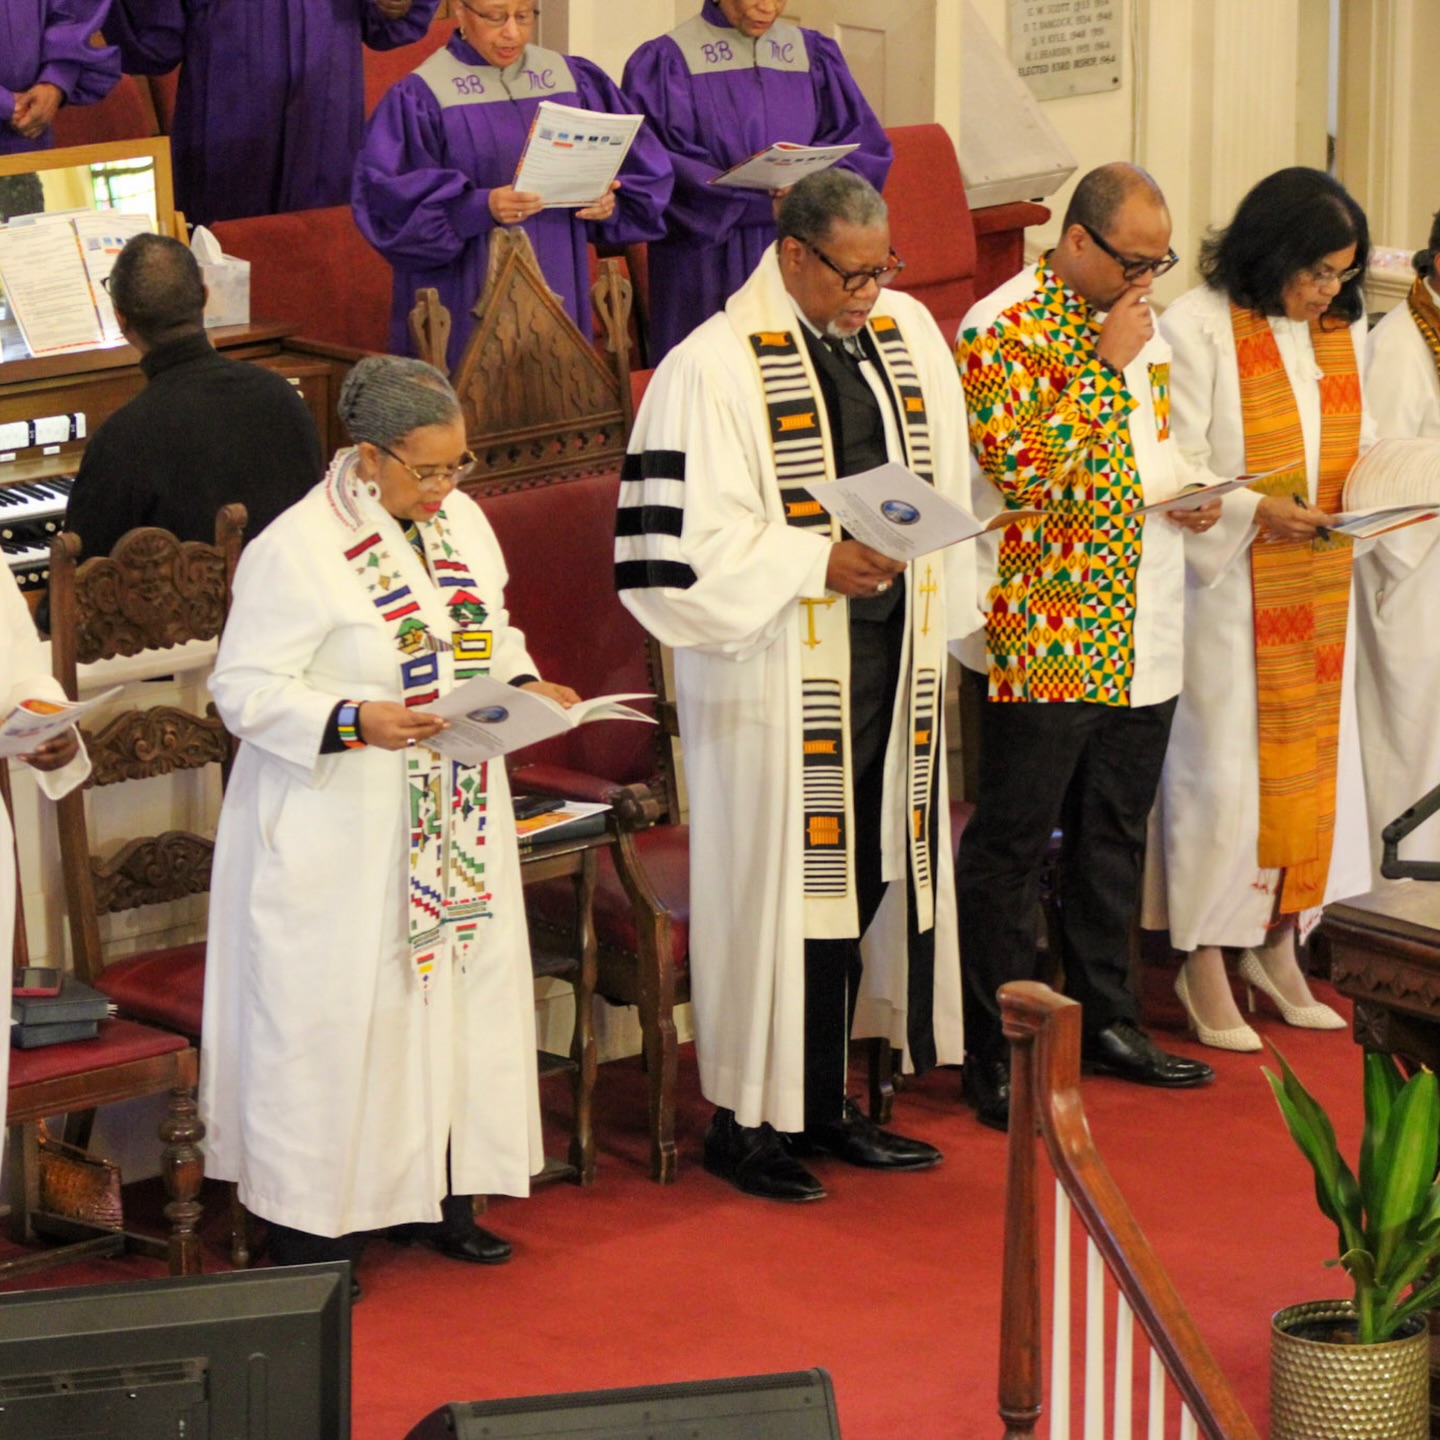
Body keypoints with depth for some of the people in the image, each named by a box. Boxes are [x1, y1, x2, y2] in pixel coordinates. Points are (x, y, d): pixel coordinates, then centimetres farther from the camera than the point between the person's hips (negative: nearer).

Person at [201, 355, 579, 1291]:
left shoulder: (462, 520, 6)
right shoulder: (297, 550, -17)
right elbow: (246, 689, -16)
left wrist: (522, 686, -1)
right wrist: (355, 721, -28)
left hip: (456, 825, 7)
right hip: (336, 840, -7)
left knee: (458, 987, 11)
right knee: (332, 1012, -2)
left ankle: (438, 1194, 24)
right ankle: (310, 1221, 8)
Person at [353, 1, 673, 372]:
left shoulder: (575, 81, 10)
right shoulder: (420, 98, -4)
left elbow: (640, 173, 12)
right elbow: (391, 198, -11)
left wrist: (610, 205, -10)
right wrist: (481, 208, -24)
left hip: (557, 294, 4)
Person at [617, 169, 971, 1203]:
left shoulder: (908, 333, 9)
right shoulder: (714, 368, -12)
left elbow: (946, 487, 18)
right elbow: (682, 542, -15)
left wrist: (933, 613, 10)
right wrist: (818, 562, -20)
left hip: (887, 661, 6)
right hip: (777, 678, -6)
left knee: (870, 877, 10)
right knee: (775, 883, -2)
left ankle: (824, 1105, 21)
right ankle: (748, 1122, 8)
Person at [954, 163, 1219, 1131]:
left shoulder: (1138, 325, 12)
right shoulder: (1002, 331, -13)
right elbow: (1027, 468, -23)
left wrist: (1190, 493, 3)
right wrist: (1104, 365, -19)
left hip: (1140, 638, 8)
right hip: (1045, 640, -8)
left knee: (1116, 833, 16)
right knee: (1013, 844, -1)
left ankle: (1108, 1018, 28)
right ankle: (998, 1054, 5)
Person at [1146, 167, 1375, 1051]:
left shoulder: (1344, 331, 9)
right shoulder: (1199, 329, -11)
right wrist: (1257, 511, -24)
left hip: (1317, 590, 6)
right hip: (1228, 587, -6)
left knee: (1312, 756, 10)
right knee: (1223, 768, -3)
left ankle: (1278, 942, 22)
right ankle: (1206, 962, 7)